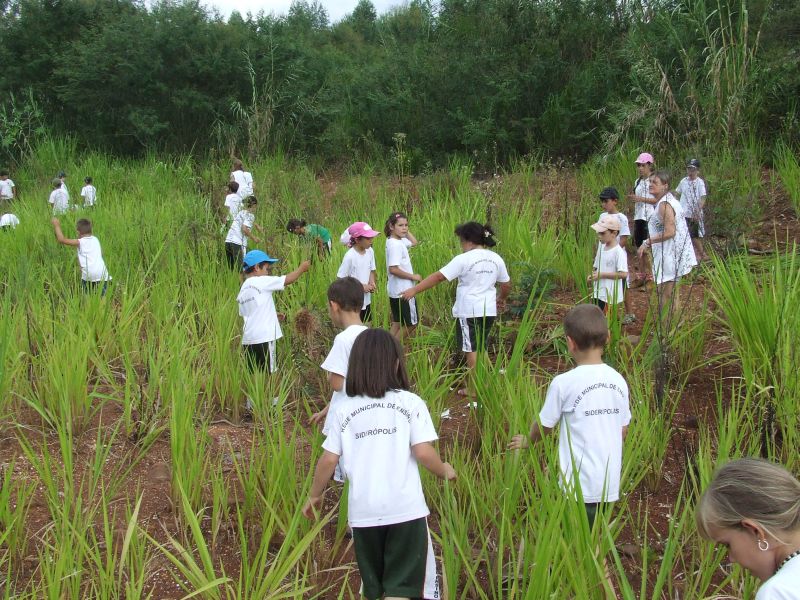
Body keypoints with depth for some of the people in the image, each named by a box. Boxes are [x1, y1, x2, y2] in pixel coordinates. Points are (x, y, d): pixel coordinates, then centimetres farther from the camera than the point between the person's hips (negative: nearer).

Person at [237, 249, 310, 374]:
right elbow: (288, 280, -6)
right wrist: (302, 268, 11)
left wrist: (273, 314, 23)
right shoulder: (261, 281, -8)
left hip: (248, 340, 8)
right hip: (263, 339, -8)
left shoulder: (243, 290, 15)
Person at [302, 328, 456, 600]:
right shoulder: (411, 403, -5)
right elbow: (423, 452, -10)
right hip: (405, 509, -3)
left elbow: (328, 460, 1)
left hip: (363, 512, 3)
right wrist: (445, 471, 10)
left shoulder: (343, 409, 2)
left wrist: (314, 496, 17)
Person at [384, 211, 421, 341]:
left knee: (397, 323, 15)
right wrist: (413, 276, -17)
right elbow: (393, 269, -27)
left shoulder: (399, 241, 7)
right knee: (411, 323, 2)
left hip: (396, 291, 9)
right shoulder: (395, 245, -21)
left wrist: (406, 231, 10)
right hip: (402, 291, -9)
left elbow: (414, 242, 26)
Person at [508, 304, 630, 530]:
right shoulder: (618, 381, 0)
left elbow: (544, 426, -1)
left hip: (578, 486, -5)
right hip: (609, 485, 5)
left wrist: (528, 441, 20)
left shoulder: (564, 383, -14)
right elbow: (623, 431, 10)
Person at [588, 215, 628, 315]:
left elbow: (623, 274, -22)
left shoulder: (619, 252, -16)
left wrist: (601, 275, -20)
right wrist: (592, 275, -2)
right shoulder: (601, 248, 9)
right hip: (598, 293, 8)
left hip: (610, 295, -8)